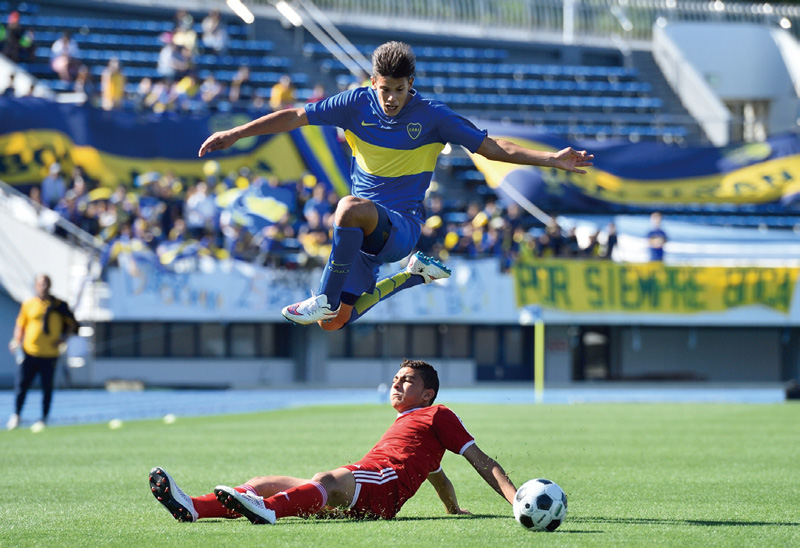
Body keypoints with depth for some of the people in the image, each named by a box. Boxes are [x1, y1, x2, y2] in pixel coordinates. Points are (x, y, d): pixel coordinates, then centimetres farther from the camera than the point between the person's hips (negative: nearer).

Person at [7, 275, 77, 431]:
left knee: (47, 387, 4)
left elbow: (72, 324, 10)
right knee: (21, 384, -2)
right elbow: (20, 325, 13)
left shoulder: (59, 305, 3)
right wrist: (16, 341, -3)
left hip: (50, 354, -1)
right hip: (28, 352, 1)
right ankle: (16, 416, 15)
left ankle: (43, 419, 16)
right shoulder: (28, 304, 6)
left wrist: (63, 337, -6)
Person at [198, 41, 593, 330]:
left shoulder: (431, 116, -7)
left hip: (403, 227, -5)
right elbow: (295, 117, 4)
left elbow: (491, 148, -3)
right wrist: (234, 134, 0)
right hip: (366, 230, 5)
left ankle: (326, 300, -24)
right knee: (335, 323, 8)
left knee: (351, 208, -39)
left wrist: (551, 160, -12)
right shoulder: (357, 103, -2)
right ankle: (415, 275, 28)